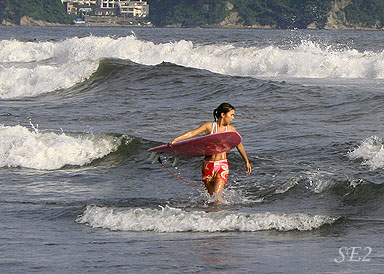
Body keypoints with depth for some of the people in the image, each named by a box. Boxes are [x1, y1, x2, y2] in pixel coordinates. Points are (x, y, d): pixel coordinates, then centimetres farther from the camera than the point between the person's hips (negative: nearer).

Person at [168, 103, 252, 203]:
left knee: (216, 194, -17)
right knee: (211, 195, 3)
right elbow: (192, 133, -9)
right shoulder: (209, 126, 0)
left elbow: (239, 146, 19)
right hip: (208, 165, 0)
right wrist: (175, 140, -21)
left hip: (222, 165, 0)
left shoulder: (231, 129, 6)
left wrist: (247, 162, 28)